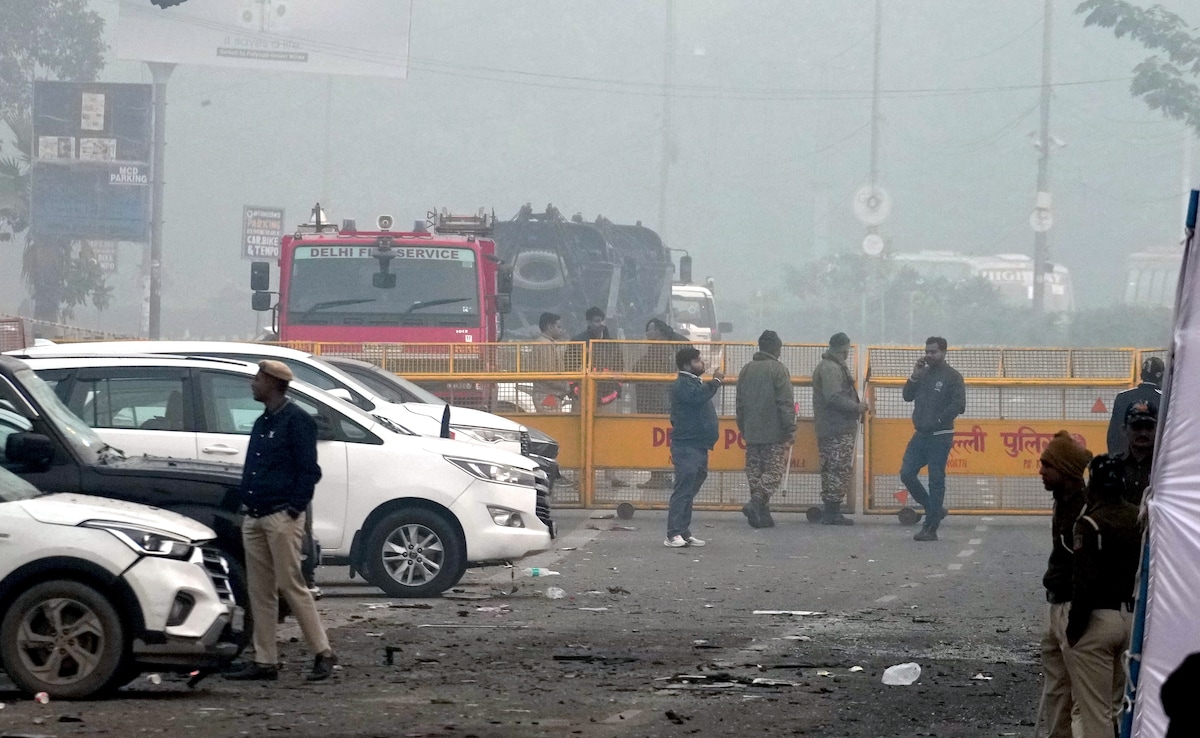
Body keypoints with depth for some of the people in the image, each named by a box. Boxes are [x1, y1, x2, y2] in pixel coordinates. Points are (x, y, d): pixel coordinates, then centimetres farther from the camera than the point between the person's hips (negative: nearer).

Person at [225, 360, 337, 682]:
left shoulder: (296, 420, -8)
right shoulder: (262, 423, 18)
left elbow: (308, 470, -13)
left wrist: (295, 510, -17)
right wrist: (247, 508, 12)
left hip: (282, 517, -9)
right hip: (255, 518, 9)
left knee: (291, 585, -9)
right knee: (259, 591, 6)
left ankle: (323, 653, -3)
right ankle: (264, 661, 9)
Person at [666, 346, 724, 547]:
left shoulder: (694, 383, 21)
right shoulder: (683, 384, -11)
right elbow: (698, 396, -30)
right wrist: (716, 382, -19)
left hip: (698, 446, 10)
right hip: (687, 446, -10)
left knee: (689, 492, 12)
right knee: (683, 490, -14)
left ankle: (684, 533, 15)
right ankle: (673, 534, -17)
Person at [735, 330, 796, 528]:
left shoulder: (746, 370, 12)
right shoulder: (778, 370, -9)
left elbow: (740, 402, 17)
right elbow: (786, 403, -13)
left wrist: (743, 428, 24)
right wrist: (790, 429, -10)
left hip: (751, 432, 6)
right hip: (774, 433, -6)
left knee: (754, 471, 9)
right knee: (774, 471, -4)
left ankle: (761, 512, 8)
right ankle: (757, 503, -21)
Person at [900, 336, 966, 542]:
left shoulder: (952, 377, -6)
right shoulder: (923, 374, 13)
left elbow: (958, 405, -13)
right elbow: (907, 396, 9)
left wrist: (938, 420, -15)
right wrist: (915, 376, -3)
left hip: (940, 436, -7)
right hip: (921, 435, 7)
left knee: (936, 481, -4)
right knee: (907, 474, 2)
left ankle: (931, 529, -2)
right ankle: (934, 510, 18)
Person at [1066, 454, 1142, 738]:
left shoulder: (1091, 523, -16)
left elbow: (1085, 581, -20)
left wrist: (1074, 626, -12)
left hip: (1097, 619, -7)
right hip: (1132, 617, 7)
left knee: (1094, 711, -3)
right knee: (1117, 707, 17)